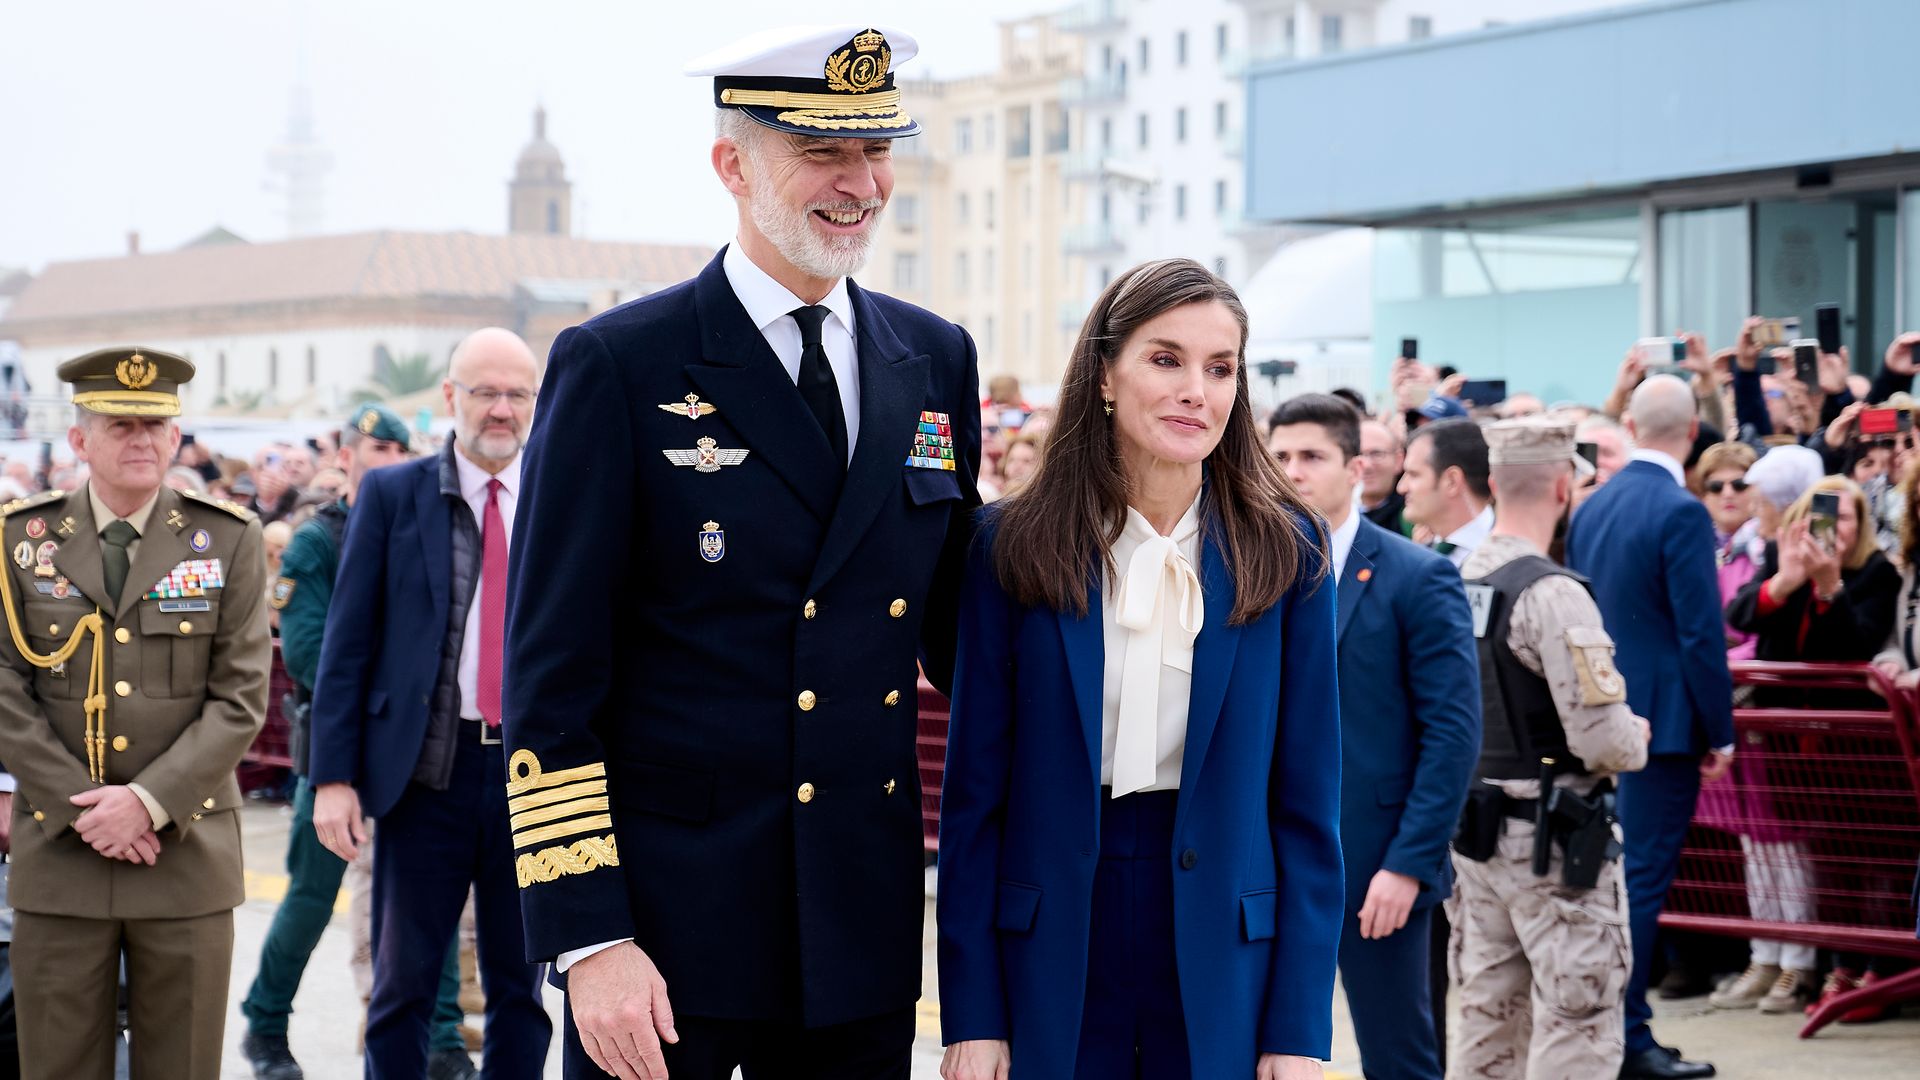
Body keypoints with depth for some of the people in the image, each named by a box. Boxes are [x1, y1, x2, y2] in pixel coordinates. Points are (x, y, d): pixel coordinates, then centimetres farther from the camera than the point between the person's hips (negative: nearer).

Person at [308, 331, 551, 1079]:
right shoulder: (391, 495, 2)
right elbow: (347, 643, 0)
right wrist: (332, 776, -6)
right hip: (426, 770, -1)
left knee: (521, 986, 9)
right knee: (403, 984, 5)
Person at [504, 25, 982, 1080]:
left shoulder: (936, 360, 8)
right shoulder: (617, 368, -7)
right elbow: (551, 678, -9)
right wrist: (588, 939, -14)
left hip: (865, 923, 5)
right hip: (666, 919, -4)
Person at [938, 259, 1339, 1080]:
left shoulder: (1283, 552, -1)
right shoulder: (1016, 547, -2)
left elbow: (1307, 803, -1)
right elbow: (973, 791, -1)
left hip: (1225, 964, 0)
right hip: (1052, 948, 0)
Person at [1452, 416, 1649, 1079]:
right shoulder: (1553, 595, -18)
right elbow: (1603, 739, -21)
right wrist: (1637, 738, 0)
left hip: (1473, 828, 8)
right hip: (1554, 843, -8)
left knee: (1488, 1024, 15)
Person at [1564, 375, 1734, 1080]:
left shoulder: (1592, 507, 8)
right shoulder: (1680, 513, -15)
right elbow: (1701, 633, -17)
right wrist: (1721, 733, -10)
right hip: (1662, 721, -8)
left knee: (1615, 872, 14)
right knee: (1643, 877, -4)